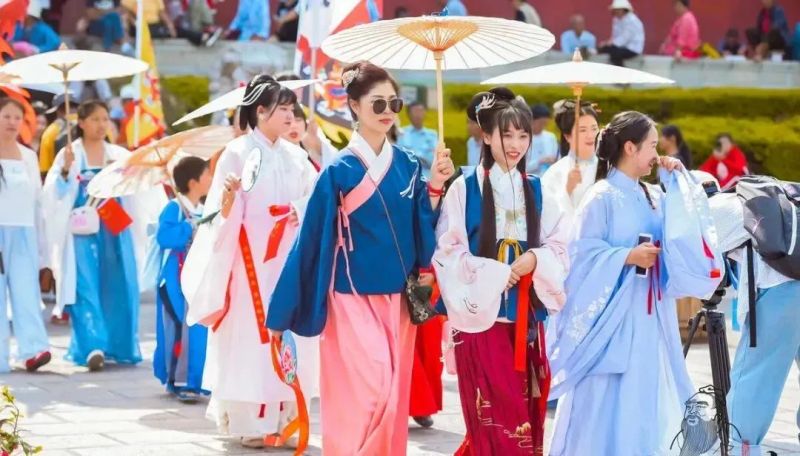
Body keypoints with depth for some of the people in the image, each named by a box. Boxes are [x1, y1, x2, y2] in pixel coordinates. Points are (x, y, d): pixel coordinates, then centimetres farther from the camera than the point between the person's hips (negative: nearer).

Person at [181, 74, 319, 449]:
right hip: (251, 257, -6)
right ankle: (250, 422, 0)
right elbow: (222, 214, -9)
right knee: (252, 335, -6)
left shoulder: (296, 156, 11)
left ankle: (279, 417, 13)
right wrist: (229, 193, -28)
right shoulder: (238, 152, -5)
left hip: (289, 258, 6)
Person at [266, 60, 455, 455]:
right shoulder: (339, 171, -8)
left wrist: (435, 186, -5)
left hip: (397, 300, 5)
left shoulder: (407, 165, 6)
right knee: (367, 394, -13)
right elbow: (311, 240, -5)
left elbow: (422, 231, 9)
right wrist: (283, 313, -4)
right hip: (354, 300, -5)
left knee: (393, 395, 8)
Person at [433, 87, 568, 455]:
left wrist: (535, 259, -10)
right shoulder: (465, 189, -4)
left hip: (526, 314, 5)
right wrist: (495, 273, -15)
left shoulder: (536, 191, 11)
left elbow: (560, 245, 11)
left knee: (526, 410, 5)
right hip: (482, 312, -4)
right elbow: (448, 251, -7)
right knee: (495, 413, -8)